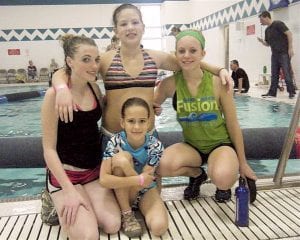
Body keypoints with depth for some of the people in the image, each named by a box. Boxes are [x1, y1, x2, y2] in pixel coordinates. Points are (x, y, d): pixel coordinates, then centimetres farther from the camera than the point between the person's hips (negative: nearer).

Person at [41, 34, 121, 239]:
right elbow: (49, 148, -15)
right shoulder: (55, 94, -17)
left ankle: (76, 208, 15)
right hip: (65, 172, -5)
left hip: (94, 170, 5)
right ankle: (59, 202, 9)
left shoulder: (94, 88, 1)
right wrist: (69, 191, -20)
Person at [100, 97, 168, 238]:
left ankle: (141, 209, 4)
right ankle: (126, 214, -14)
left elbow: (145, 182, -22)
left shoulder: (155, 146, -19)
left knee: (159, 227, -30)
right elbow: (104, 180, -29)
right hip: (121, 193, 1)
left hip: (145, 192, -1)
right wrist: (139, 180, -34)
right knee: (122, 157, -30)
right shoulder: (115, 142, -20)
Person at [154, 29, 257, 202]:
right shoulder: (171, 84, -12)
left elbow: (233, 125, -7)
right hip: (191, 145, 3)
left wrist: (243, 163, 0)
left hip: (220, 144, -2)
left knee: (222, 178, -34)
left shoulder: (217, 82, -15)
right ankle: (196, 174, 7)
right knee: (162, 166, -28)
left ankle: (225, 185, 7)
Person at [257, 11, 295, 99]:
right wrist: (262, 41, -1)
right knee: (274, 75, 7)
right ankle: (272, 92, 11)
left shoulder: (278, 24, -9)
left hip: (284, 53, -8)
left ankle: (291, 92, 4)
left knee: (287, 73, -5)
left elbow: (289, 34, -13)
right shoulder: (267, 30, 14)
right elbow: (268, 44, 20)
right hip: (274, 54, 8)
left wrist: (290, 48, -16)